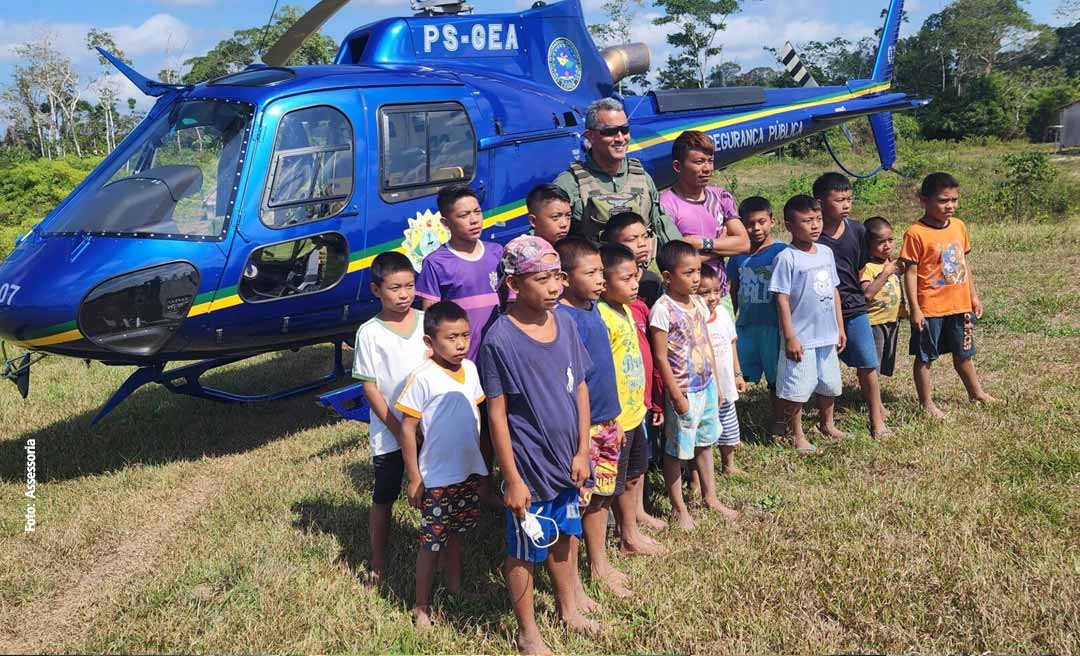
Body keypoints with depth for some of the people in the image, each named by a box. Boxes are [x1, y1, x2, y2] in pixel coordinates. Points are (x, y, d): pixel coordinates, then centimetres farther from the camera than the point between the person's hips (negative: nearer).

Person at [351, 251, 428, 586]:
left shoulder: (427, 322, -1)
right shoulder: (369, 332, -9)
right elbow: (369, 387, -8)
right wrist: (397, 428, -11)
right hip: (389, 432, -2)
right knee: (384, 497, 12)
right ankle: (378, 565, 26)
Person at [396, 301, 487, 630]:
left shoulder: (470, 369, -1)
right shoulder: (423, 378, -19)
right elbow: (407, 429, -15)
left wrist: (482, 463, 14)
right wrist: (414, 479, -13)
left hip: (469, 472, 6)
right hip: (436, 478, -6)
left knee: (456, 534, 22)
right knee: (431, 544, 5)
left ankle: (455, 587, 40)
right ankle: (421, 607, 20)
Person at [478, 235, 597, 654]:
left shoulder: (565, 323, -3)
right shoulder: (500, 340, -20)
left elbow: (580, 387, 5)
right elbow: (497, 415, -16)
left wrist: (582, 451, 3)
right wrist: (513, 480, -14)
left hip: (567, 459, 6)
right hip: (529, 466, -6)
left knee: (566, 536, 23)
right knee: (524, 551, 12)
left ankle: (568, 609, 46)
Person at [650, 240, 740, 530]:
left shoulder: (698, 303, 4)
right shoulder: (663, 309, -19)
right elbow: (661, 357, -18)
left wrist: (716, 384, 14)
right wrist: (677, 396, -17)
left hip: (706, 387, 8)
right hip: (684, 392, -7)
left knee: (705, 443, 20)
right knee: (676, 450, 7)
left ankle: (710, 496, 36)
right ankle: (679, 508, 20)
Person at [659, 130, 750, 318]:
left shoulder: (721, 197, 8)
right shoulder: (666, 204, -10)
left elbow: (744, 243, 0)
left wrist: (702, 243, -13)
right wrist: (722, 241, -5)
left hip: (722, 297, 6)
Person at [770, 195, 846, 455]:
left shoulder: (826, 252, 5)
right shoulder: (787, 258, -15)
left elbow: (834, 290, 13)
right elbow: (782, 299, -15)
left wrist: (840, 327, 13)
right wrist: (790, 337, -16)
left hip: (827, 335, 7)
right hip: (801, 337, -6)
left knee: (829, 384, 20)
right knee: (797, 389, 3)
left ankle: (826, 424, 40)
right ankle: (797, 435, 19)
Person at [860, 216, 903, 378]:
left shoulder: (893, 263, 8)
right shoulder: (867, 267, -17)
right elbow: (867, 293, -31)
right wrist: (886, 272, -27)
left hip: (892, 321, 8)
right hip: (874, 322, -8)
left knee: (885, 367, 16)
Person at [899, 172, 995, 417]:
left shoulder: (958, 226, 4)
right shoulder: (916, 233, -16)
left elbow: (964, 263, 13)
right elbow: (910, 272, -14)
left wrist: (973, 296, 14)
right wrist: (914, 309, -16)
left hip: (960, 305, 6)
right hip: (929, 308, -6)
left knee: (963, 354, 22)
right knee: (924, 357, 7)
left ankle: (976, 392, 40)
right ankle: (927, 404, 20)